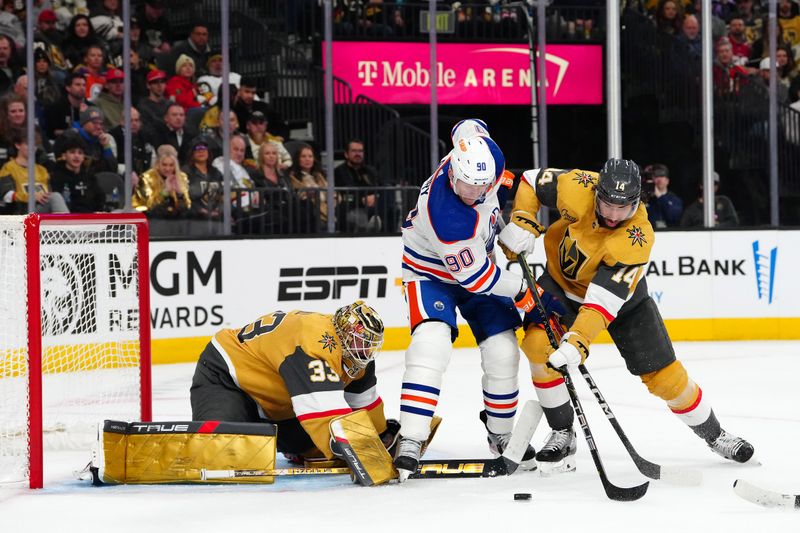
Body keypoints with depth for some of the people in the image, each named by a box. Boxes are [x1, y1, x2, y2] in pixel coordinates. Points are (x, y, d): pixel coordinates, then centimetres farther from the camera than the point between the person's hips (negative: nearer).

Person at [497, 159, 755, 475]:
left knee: (663, 374, -2)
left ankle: (713, 434, 24)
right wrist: (521, 222, -24)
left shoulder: (638, 239, -36)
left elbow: (605, 299, -42)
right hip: (563, 280, 2)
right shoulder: (578, 188, -30)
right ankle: (562, 435, -8)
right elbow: (532, 180, -9)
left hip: (622, 294, -2)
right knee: (538, 343, -25)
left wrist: (577, 342, -53)